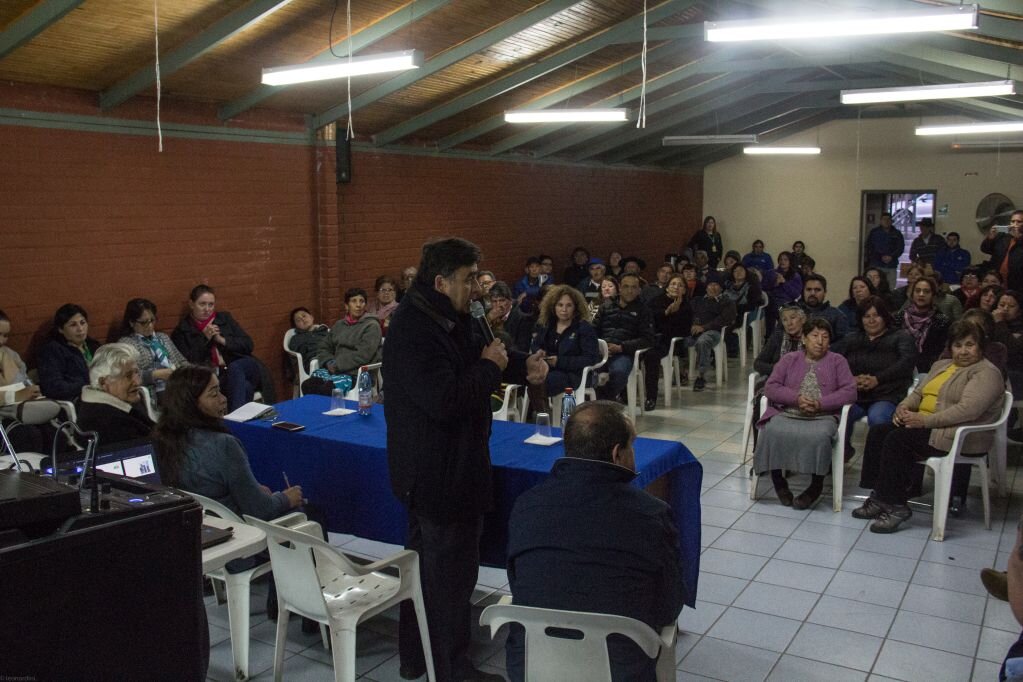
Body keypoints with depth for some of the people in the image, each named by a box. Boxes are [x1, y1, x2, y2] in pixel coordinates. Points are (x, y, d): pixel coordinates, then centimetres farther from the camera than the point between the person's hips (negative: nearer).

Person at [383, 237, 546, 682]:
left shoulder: (447, 317, 7)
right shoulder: (413, 331, -24)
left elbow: (476, 350, 20)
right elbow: (445, 399, -31)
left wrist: (523, 365, 1)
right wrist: (491, 367, -16)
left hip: (431, 471, 11)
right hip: (441, 474, -11)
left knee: (425, 560, 20)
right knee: (452, 569, 2)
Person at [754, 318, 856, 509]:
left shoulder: (837, 361, 16)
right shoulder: (789, 359, 19)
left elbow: (850, 391, 3)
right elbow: (770, 387, 7)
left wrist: (820, 403, -12)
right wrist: (797, 398, -10)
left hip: (822, 417, -1)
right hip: (786, 414, 1)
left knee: (818, 436, -35)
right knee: (774, 431, -32)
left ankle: (816, 486, -15)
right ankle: (778, 481, -13)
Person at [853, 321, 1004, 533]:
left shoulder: (986, 373, -7)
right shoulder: (941, 365, 21)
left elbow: (968, 409, -20)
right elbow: (918, 392, 21)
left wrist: (926, 421, -23)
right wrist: (904, 407, -3)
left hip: (962, 435, -9)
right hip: (925, 425, 9)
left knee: (897, 439, -26)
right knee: (877, 433, -11)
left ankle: (896, 507, -18)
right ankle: (879, 497, -10)